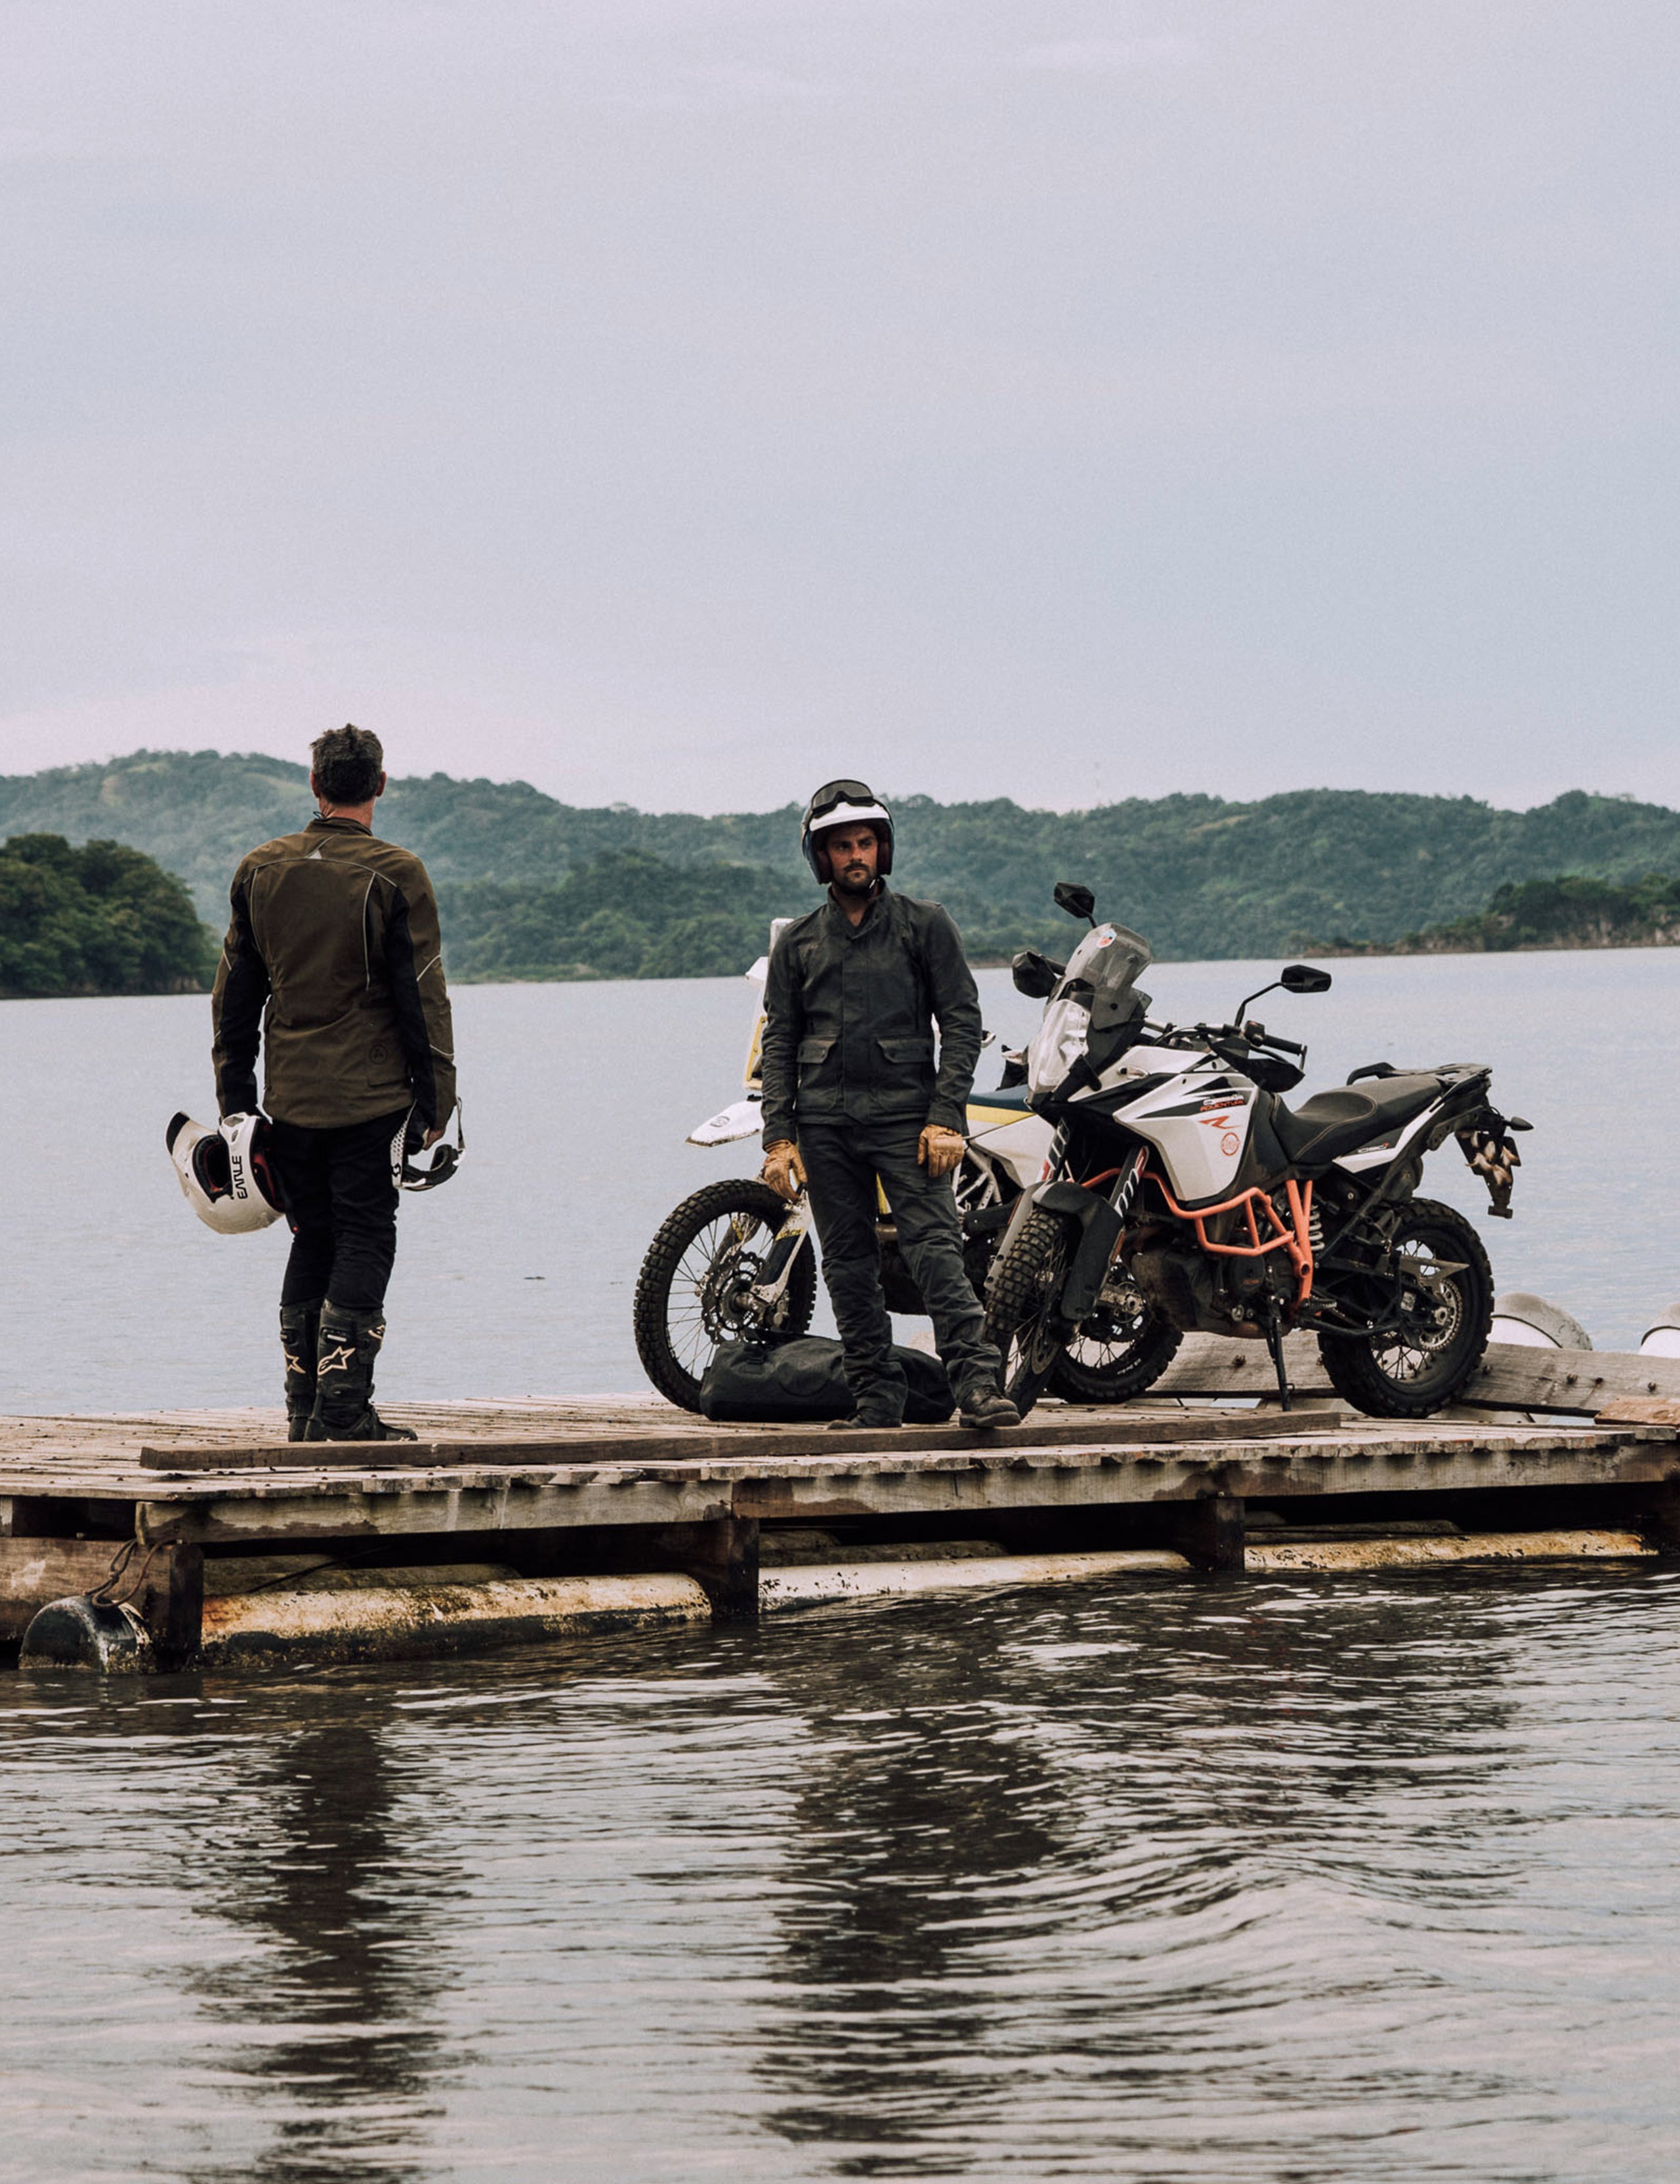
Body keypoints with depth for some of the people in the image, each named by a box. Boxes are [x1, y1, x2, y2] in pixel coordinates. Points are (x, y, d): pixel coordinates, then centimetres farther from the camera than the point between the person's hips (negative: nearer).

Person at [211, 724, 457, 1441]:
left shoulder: (260, 870, 5)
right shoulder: (395, 877, -9)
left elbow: (235, 992, 10)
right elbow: (424, 998, -8)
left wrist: (235, 1099, 16)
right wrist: (435, 1101, -2)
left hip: (289, 1098, 4)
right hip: (370, 1097, -4)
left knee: (312, 1241, 13)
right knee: (363, 1241, -1)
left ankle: (305, 1408, 13)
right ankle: (343, 1410, -8)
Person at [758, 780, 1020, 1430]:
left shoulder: (924, 925, 6)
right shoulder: (796, 943, 13)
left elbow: (962, 1021, 2)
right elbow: (779, 1042, 12)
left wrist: (946, 1119, -9)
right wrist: (779, 1138, 1)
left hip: (906, 1113, -3)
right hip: (825, 1121, 3)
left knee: (936, 1245, -16)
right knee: (849, 1266, 2)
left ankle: (977, 1385, -24)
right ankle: (876, 1396, 7)